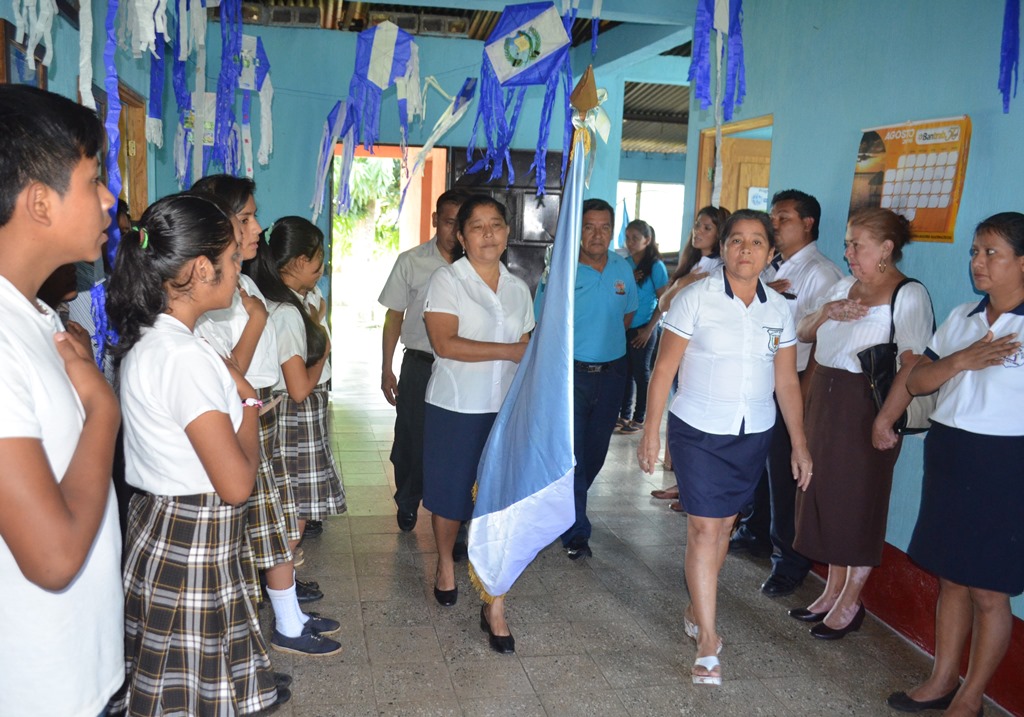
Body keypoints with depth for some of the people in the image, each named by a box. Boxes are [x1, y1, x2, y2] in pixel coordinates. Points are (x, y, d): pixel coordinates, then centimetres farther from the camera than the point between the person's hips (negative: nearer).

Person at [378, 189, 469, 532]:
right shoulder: (411, 262, -2)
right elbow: (394, 316, 3)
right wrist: (387, 370, 2)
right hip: (419, 365, 0)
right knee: (411, 439, 8)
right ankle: (407, 504, 32)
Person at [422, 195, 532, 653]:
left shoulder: (518, 289, 9)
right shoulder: (448, 280, -6)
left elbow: (525, 354, 12)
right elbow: (445, 343, -19)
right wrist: (509, 350, -19)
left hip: (504, 410, 3)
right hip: (453, 408, -3)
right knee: (449, 496, 12)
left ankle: (494, 607, 7)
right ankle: (445, 565, 41)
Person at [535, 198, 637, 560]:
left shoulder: (623, 269, 3)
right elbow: (542, 324, -8)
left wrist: (607, 341, 12)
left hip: (612, 372, 5)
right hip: (571, 373, -4)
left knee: (596, 448, 15)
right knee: (570, 450, -4)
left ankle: (567, 505, 39)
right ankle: (575, 532, 6)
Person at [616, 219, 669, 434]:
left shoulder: (655, 266, -9)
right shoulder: (625, 264, 6)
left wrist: (649, 329, -11)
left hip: (643, 329, -5)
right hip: (624, 327, 5)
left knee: (641, 373, 5)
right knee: (626, 372, 13)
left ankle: (639, 419, 17)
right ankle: (624, 415, 25)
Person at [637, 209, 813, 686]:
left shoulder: (778, 310, 3)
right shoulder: (696, 299, -9)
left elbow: (787, 382, 8)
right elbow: (664, 367, -7)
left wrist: (799, 445, 7)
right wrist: (651, 429, -11)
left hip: (753, 435, 4)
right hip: (699, 431, -4)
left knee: (723, 524, 13)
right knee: (704, 528, -6)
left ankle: (697, 611, 32)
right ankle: (708, 644, 1)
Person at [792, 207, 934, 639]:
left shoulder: (909, 296, -13)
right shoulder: (843, 287, 10)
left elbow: (915, 366, -21)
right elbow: (803, 334, 12)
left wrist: (885, 421, -25)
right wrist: (825, 313, -8)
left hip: (866, 408, -7)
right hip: (825, 402, 8)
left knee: (859, 503, 4)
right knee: (827, 496, 14)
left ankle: (849, 603, 19)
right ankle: (833, 592, 29)